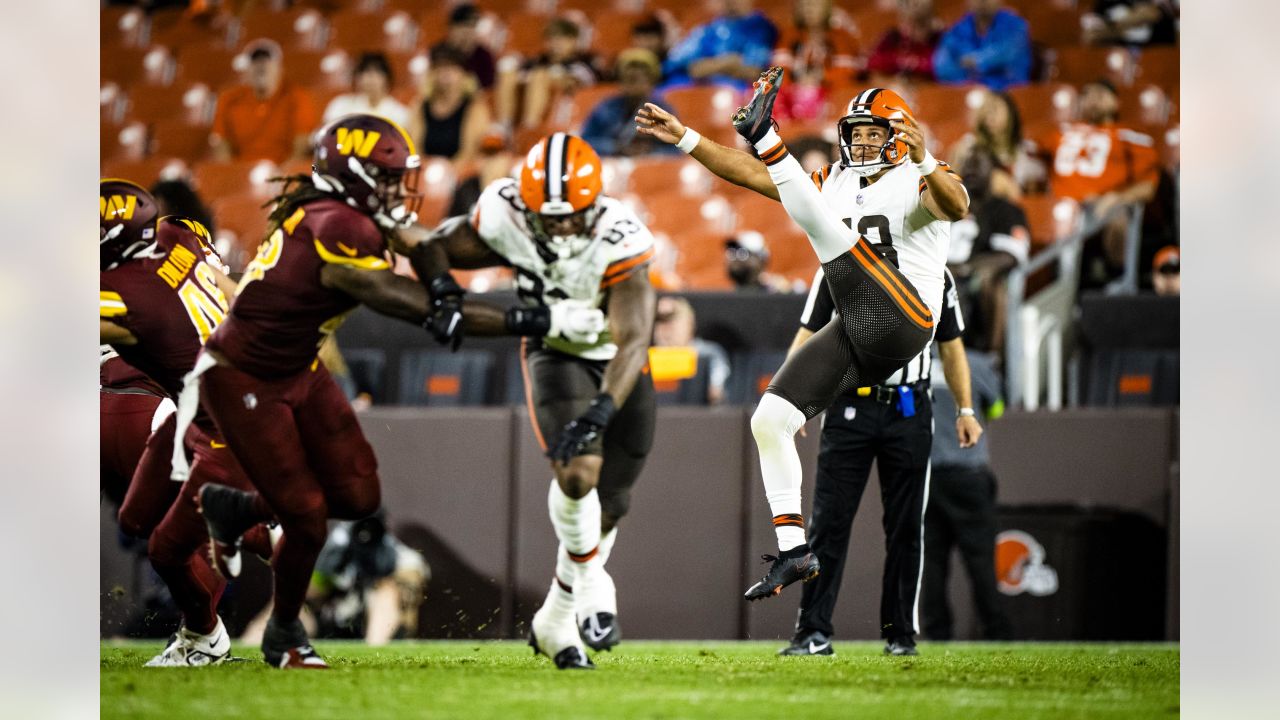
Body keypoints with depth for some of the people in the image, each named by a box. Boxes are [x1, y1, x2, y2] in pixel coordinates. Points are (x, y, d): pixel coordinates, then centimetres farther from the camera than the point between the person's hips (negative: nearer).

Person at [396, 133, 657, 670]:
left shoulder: (619, 239, -35)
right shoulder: (505, 218, -27)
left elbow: (634, 341, -41)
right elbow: (432, 247, -9)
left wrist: (600, 412, -55)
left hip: (617, 366, 0)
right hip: (554, 356, 0)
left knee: (607, 507, 8)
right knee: (579, 473, -27)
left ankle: (557, 620, 33)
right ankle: (591, 585, -2)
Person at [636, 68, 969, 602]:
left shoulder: (919, 182, 0)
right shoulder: (835, 182, 21)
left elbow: (956, 206, -24)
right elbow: (748, 176, 20)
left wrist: (923, 160, -42)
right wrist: (684, 138, 14)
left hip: (904, 320, -7)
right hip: (852, 334, 7)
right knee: (769, 421, -3)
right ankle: (793, 551, 0)